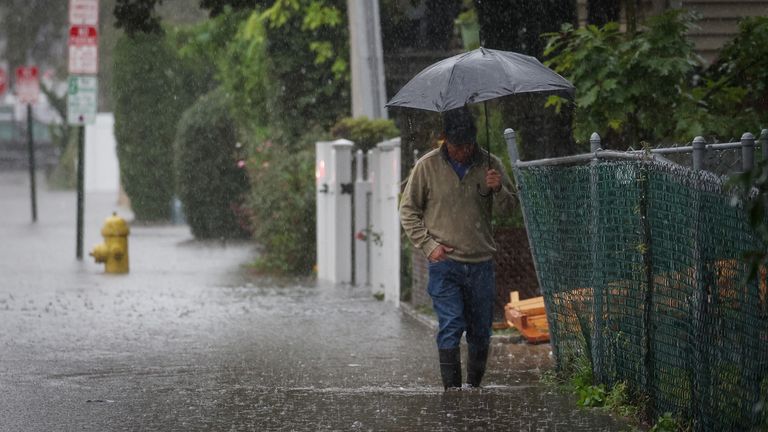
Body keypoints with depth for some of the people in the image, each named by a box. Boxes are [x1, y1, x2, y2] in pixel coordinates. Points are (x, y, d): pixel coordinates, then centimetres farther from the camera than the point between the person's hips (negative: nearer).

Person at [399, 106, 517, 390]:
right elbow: (408, 211, 6)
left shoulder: (489, 164, 5)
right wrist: (428, 245, -5)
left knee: (481, 331, 8)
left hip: (481, 263, 3)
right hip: (445, 263, -2)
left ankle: (475, 388, 23)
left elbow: (508, 207, 8)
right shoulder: (427, 166, 0)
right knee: (450, 328, -11)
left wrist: (498, 190, -14)